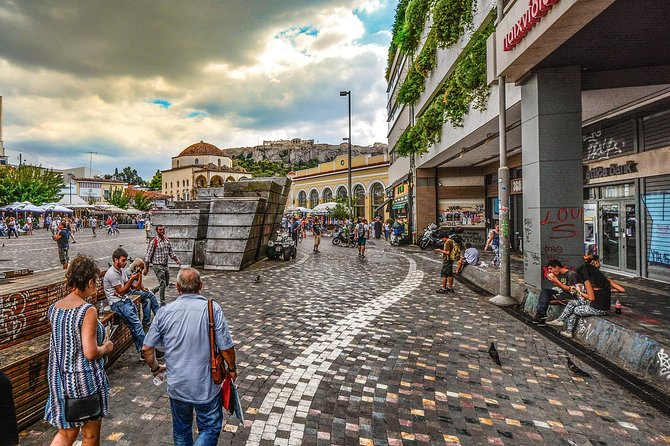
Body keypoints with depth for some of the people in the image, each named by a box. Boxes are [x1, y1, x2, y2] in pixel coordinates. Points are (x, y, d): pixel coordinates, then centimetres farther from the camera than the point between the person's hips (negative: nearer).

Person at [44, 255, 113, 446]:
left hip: (59, 379, 7)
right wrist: (106, 347, -4)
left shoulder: (53, 308, -1)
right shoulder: (88, 311, -23)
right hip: (85, 381, -6)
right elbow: (91, 353, -23)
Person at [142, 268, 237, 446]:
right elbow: (226, 347, -16)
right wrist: (232, 368, 3)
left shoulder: (164, 312, -8)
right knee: (210, 428, 16)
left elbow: (147, 348, 0)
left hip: (177, 385, 4)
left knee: (181, 430, 25)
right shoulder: (212, 309, -18)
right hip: (206, 385, -3)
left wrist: (155, 368, 19)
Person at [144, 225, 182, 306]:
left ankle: (152, 291, 36)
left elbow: (171, 252, 16)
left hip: (165, 265, 7)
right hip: (158, 265, -7)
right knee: (162, 284, -4)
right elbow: (148, 255, -10)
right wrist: (146, 268, -10)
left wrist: (177, 260, 4)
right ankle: (162, 303, 8)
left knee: (166, 283, 15)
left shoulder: (167, 240, 8)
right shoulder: (153, 242, -11)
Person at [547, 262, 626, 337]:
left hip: (597, 309, -8)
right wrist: (608, 290, 18)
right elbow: (622, 290, 5)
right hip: (606, 309, 8)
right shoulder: (605, 279, 7)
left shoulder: (588, 281, -11)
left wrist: (582, 294, 2)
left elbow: (591, 298, -17)